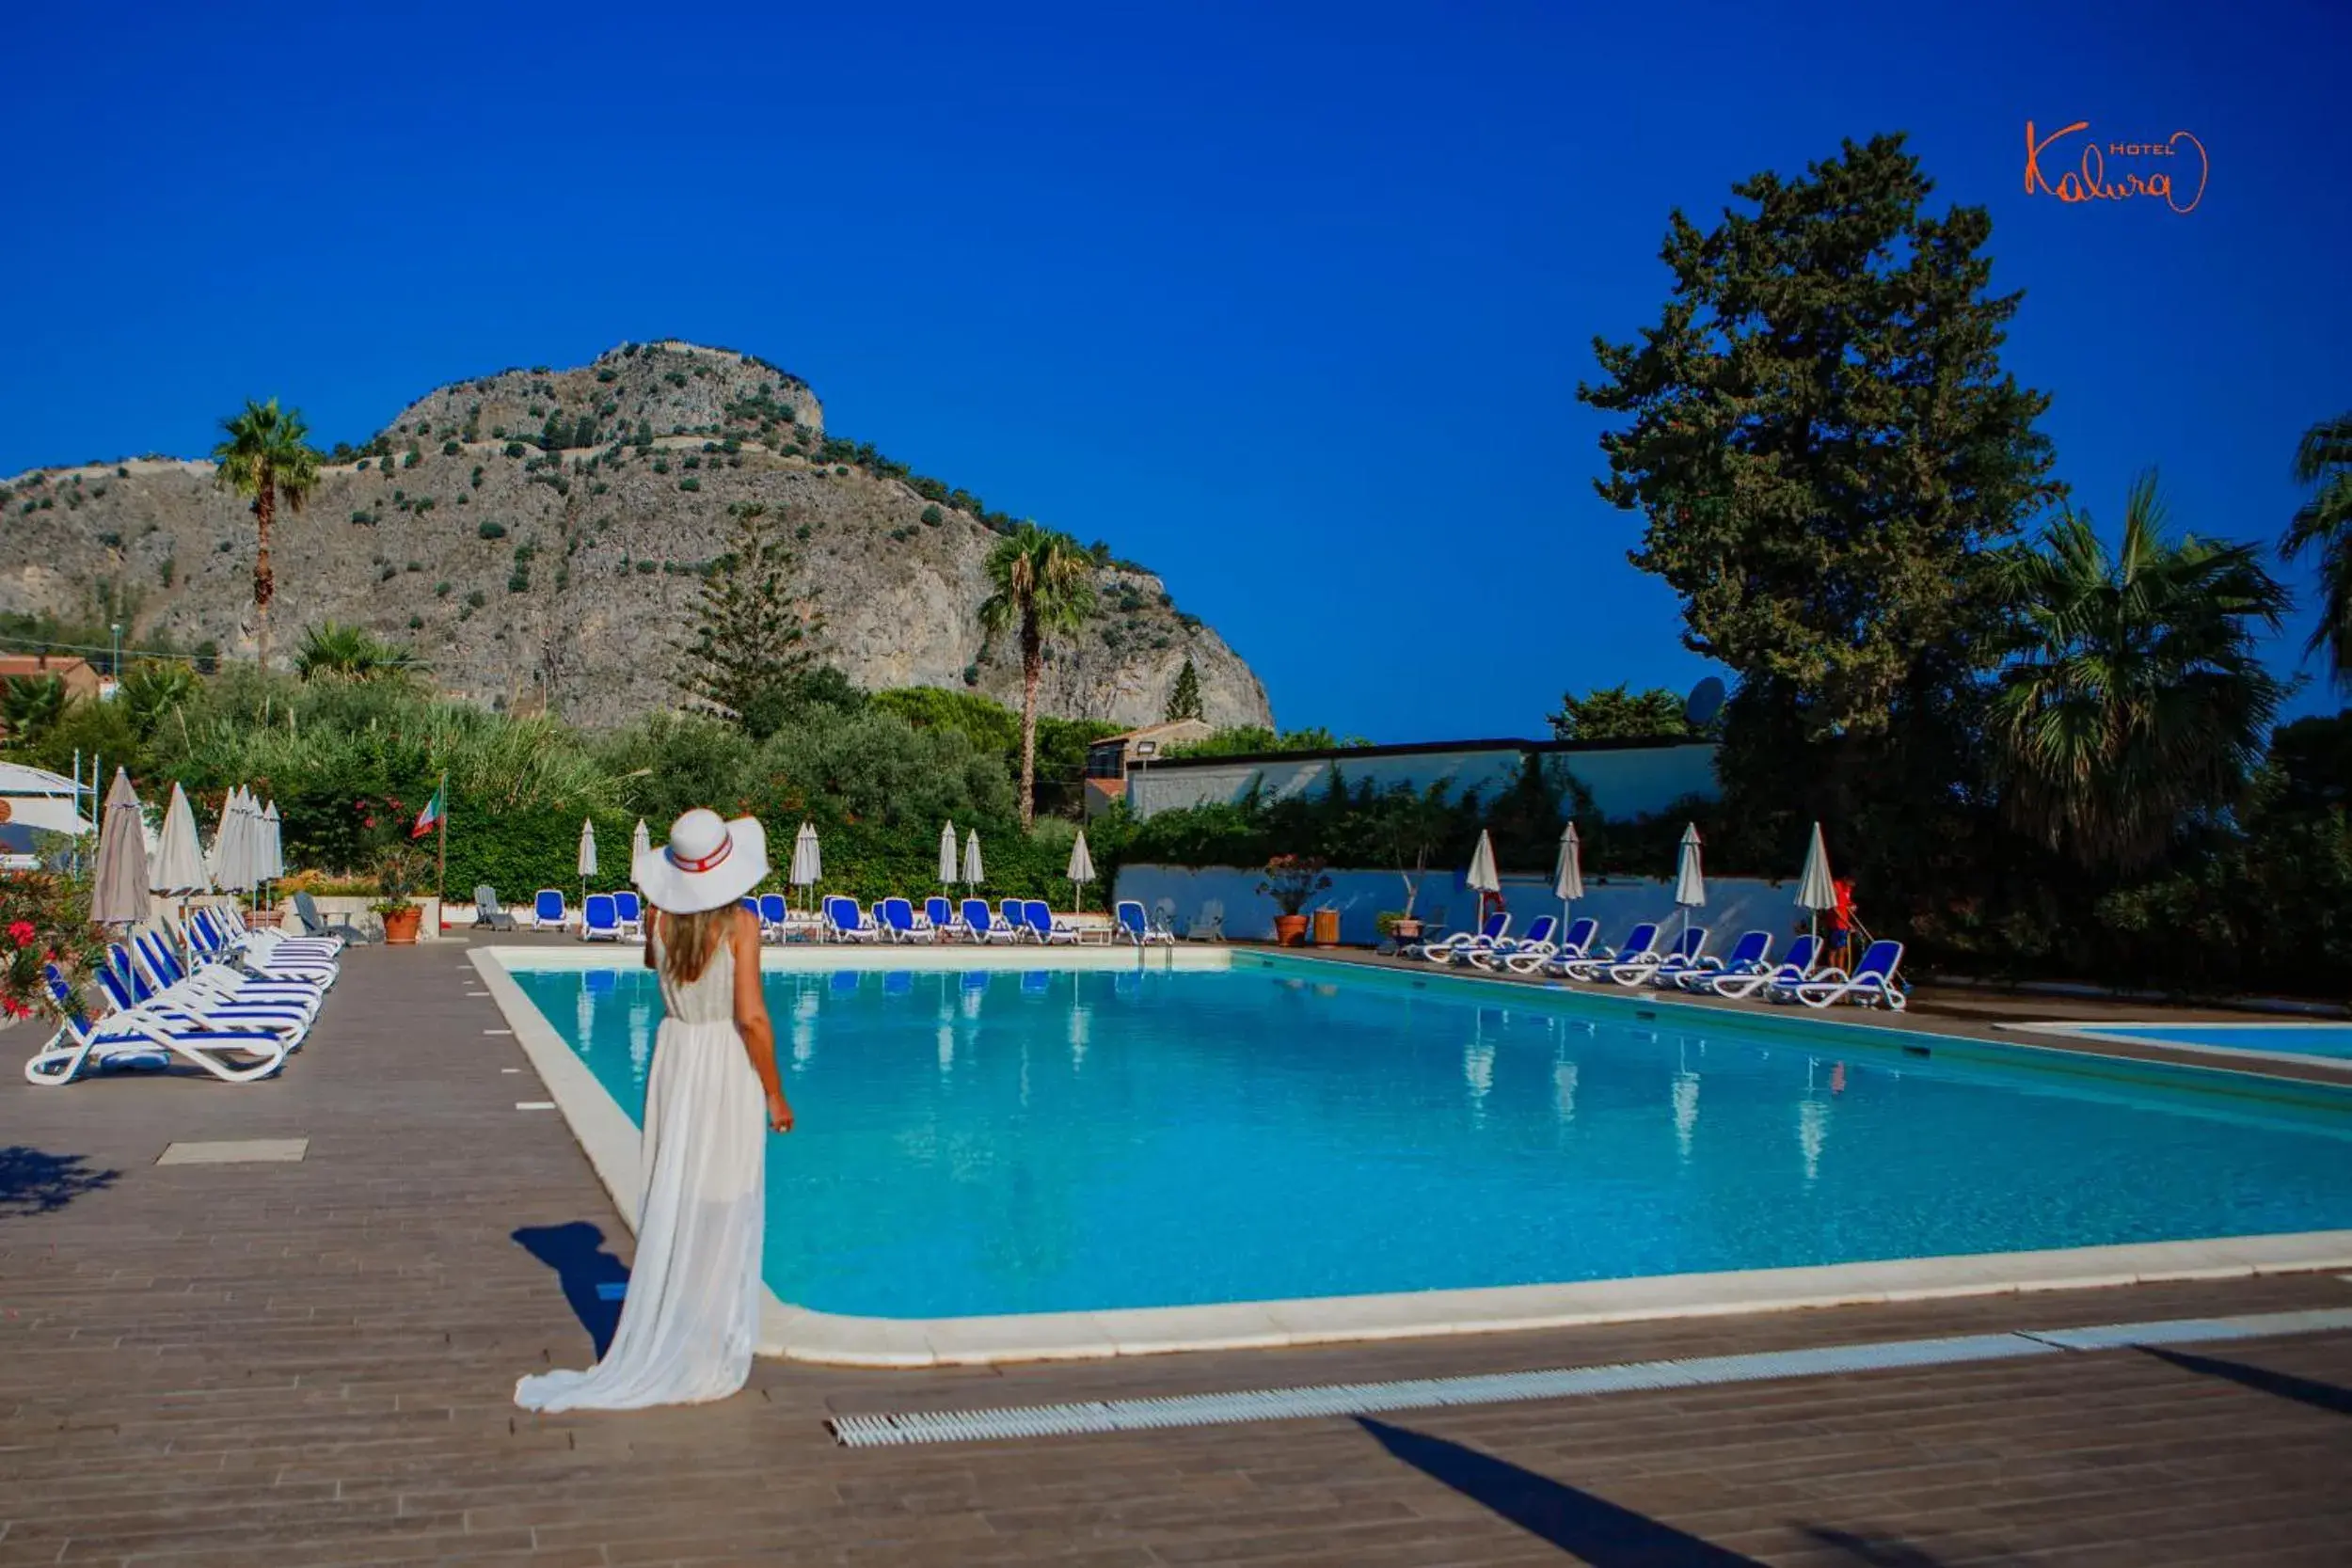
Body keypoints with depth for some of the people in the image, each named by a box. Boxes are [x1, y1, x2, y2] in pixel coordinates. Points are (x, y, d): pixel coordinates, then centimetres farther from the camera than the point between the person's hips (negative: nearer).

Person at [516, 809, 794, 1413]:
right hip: (728, 1067, -4)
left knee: (669, 1208, 14)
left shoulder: (660, 914, -4)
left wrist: (667, 897, 16)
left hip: (674, 1060, 4)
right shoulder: (740, 924, -16)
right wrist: (774, 1094, -8)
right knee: (721, 1212, 6)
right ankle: (708, 1358, 14)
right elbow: (751, 1019, -18)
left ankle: (661, 1346, 24)